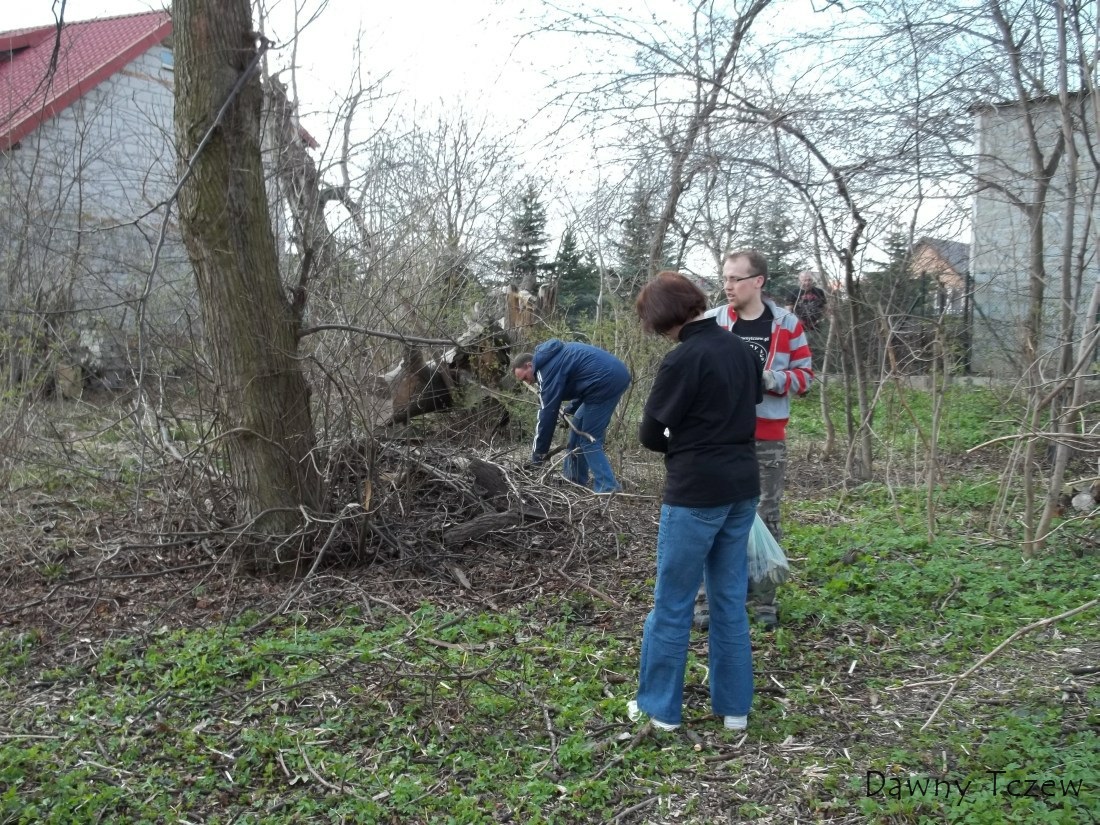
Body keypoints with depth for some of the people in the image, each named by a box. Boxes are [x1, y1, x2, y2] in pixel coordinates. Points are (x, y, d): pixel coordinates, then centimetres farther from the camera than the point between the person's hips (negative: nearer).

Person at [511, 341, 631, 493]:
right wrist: (570, 409, 19)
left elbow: (548, 412, -10)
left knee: (589, 439, -4)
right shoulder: (554, 357, 21)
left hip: (606, 380, -10)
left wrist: (538, 453, -4)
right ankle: (574, 479, 24)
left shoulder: (547, 367, -8)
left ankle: (608, 489, -9)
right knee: (579, 424, 18)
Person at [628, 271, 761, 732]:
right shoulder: (742, 350, 6)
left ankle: (660, 707, 18)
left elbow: (650, 434, -9)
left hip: (695, 494, -7)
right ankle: (734, 707, 23)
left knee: (672, 603, 6)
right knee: (730, 600, 15)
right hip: (742, 489, 7)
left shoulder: (682, 360, -16)